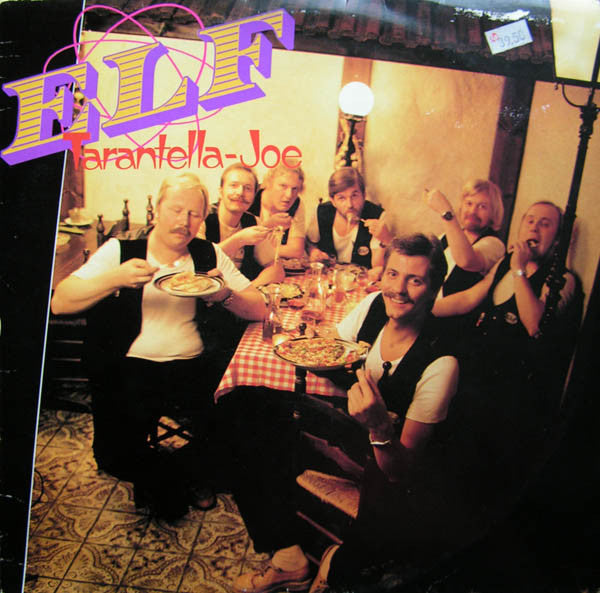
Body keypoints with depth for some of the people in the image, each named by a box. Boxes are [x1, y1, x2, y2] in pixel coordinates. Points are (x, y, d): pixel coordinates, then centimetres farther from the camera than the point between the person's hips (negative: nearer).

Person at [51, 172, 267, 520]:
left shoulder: (210, 256, 10)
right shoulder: (119, 251, 4)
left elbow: (260, 309, 5)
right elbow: (60, 302, -6)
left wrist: (225, 295, -16)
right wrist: (115, 278, -21)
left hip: (193, 366, 2)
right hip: (130, 368, -2)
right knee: (115, 453, -22)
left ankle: (171, 478, 10)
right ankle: (160, 481, 13)